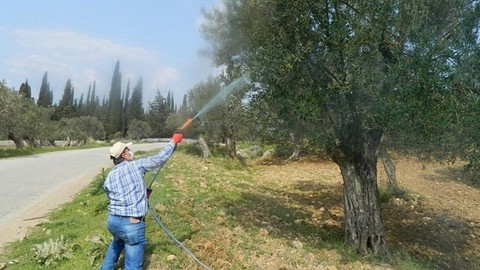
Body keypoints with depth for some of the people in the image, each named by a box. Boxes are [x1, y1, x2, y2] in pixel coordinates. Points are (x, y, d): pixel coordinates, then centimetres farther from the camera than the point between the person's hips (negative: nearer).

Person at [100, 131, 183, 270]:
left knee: (117, 243, 40)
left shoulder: (109, 178, 9)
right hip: (132, 224, -7)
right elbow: (160, 158, -2)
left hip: (112, 220, 7)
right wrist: (173, 141, 11)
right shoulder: (136, 165, -6)